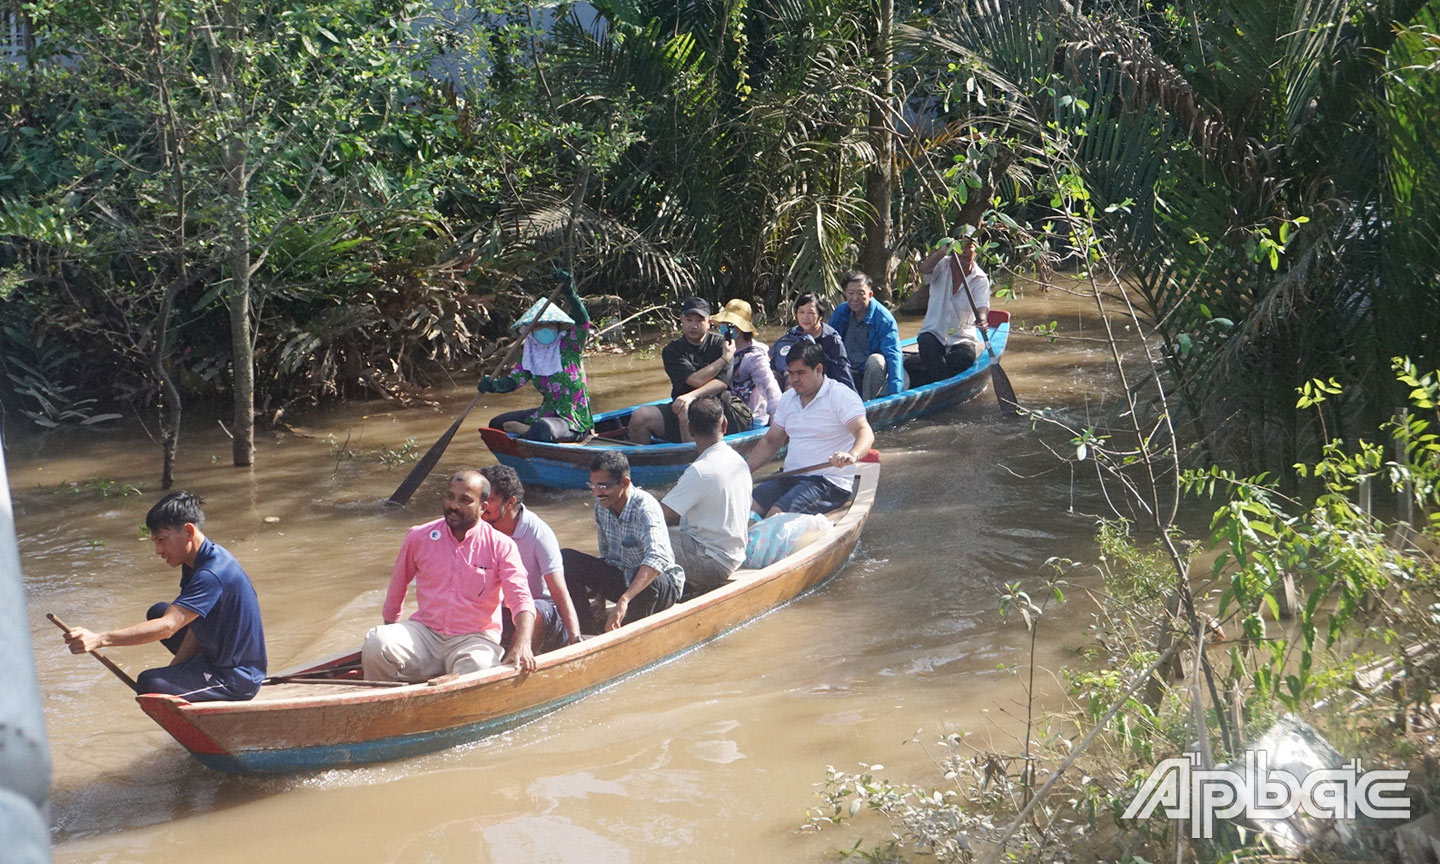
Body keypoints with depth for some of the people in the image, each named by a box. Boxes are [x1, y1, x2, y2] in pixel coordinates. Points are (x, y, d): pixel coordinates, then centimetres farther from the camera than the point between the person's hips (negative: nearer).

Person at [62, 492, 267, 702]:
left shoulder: (212, 574, -28)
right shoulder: (196, 562, 5)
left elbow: (167, 627, -35)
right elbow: (195, 628, 7)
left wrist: (98, 639, -40)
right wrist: (174, 670, -2)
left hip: (237, 679, -11)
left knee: (150, 683, -26)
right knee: (157, 612, 20)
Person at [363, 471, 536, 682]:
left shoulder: (501, 546, -2)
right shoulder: (418, 537, 4)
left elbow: (521, 599, -11)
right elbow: (398, 584, 20)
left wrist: (522, 645, -29)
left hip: (475, 638, -2)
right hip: (424, 631, 2)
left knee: (479, 669, -36)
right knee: (375, 644, -26)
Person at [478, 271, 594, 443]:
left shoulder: (569, 346, -8)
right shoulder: (528, 354, 7)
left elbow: (583, 322, -25)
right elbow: (513, 380, -5)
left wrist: (569, 291, -38)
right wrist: (493, 384, -28)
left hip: (574, 421, -7)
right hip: (547, 413, 7)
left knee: (542, 430, -37)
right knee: (497, 424, 10)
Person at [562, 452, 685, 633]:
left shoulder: (645, 506, -26)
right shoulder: (601, 504, -5)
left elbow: (658, 558, -43)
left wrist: (624, 600, -53)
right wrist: (600, 597, 5)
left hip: (660, 580, -6)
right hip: (620, 577, 7)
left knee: (647, 585, -42)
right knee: (565, 559, -11)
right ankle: (589, 632, -12)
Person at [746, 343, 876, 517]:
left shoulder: (841, 397, -7)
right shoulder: (788, 399, 15)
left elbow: (865, 433, -21)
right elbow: (771, 441, 23)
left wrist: (852, 455, -43)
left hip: (829, 482, -7)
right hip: (790, 477, 7)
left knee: (776, 514, -30)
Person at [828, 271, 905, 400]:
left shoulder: (884, 318, -17)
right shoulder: (841, 312, -1)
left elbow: (893, 356, -25)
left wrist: (894, 394, -37)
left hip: (874, 373, -4)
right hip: (849, 374, 4)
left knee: (875, 360, -35)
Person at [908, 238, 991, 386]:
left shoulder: (980, 279, -1)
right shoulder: (942, 265, -2)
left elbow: (982, 306, -17)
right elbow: (924, 269, -25)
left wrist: (981, 318, -41)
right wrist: (942, 251, -43)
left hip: (962, 338, 0)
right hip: (934, 333, 0)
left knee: (967, 356, -31)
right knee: (926, 342, -34)